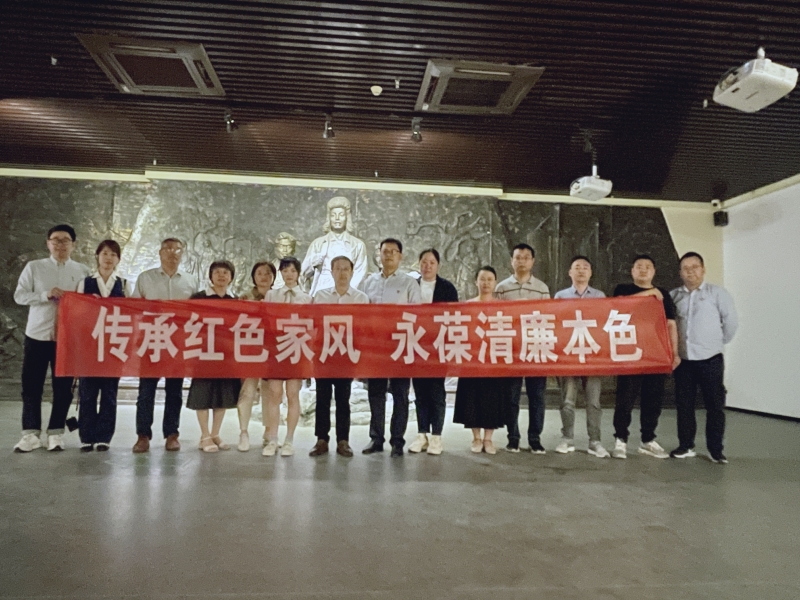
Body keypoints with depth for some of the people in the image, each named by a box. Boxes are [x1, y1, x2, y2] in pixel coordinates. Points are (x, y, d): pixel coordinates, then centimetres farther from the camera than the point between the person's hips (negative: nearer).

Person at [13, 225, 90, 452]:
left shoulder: (83, 271, 4)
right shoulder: (34, 267, 4)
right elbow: (19, 295, -1)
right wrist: (45, 295, -16)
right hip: (37, 335, 0)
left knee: (63, 387, 4)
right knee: (31, 385, 4)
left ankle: (55, 432, 16)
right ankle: (31, 433, 14)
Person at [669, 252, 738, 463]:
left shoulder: (717, 292, -2)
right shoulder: (673, 296, 6)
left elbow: (731, 321, -1)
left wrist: (719, 341, 6)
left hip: (710, 359, -2)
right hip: (683, 359, 3)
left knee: (715, 405, 3)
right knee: (684, 404, 7)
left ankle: (715, 449, 14)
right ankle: (686, 446, 18)